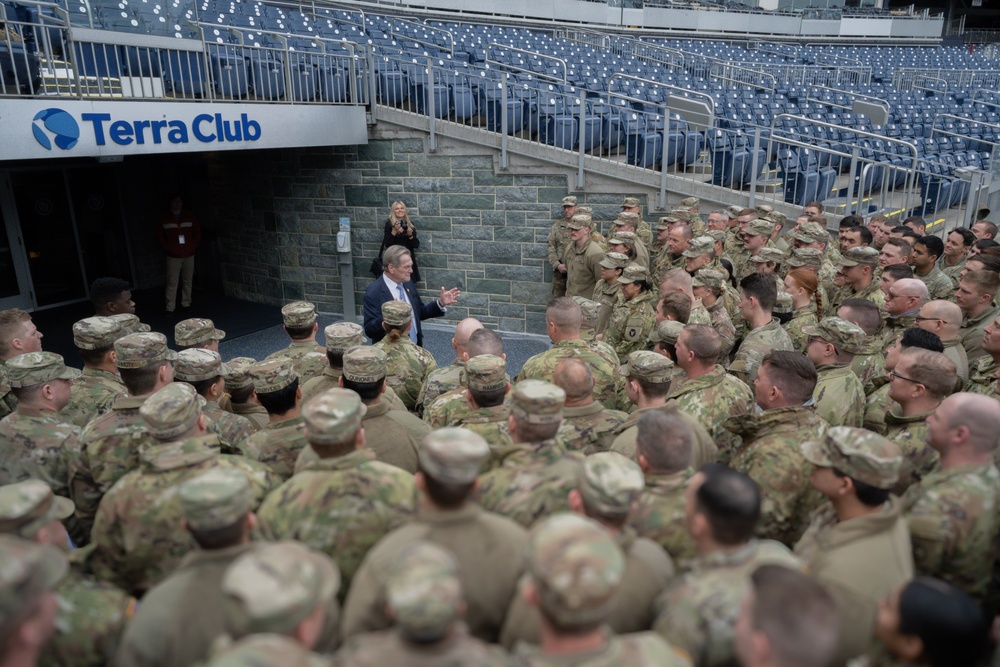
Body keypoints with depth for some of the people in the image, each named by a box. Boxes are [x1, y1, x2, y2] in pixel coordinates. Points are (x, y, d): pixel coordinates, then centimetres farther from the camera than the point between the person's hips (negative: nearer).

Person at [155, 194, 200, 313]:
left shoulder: (190, 217, 6)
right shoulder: (163, 220, 3)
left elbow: (197, 234, 9)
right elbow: (160, 237, 3)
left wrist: (192, 247, -3)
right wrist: (170, 249, -7)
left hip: (189, 255, 2)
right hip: (173, 256, -2)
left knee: (188, 281, 5)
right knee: (172, 282, -5)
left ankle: (186, 304, 15)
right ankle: (170, 307, -3)